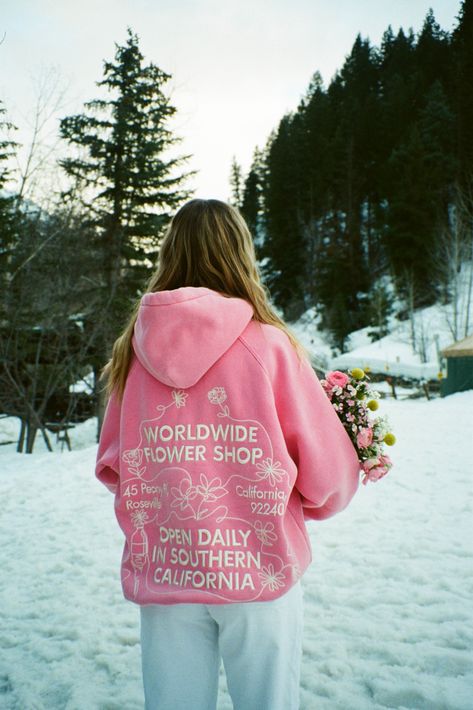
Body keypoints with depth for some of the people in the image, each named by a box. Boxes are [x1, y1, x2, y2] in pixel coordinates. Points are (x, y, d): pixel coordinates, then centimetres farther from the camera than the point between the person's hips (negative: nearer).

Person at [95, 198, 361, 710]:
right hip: (258, 568, -2)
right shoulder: (269, 345, -12)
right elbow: (328, 474, -8)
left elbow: (111, 467, 4)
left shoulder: (132, 351, -3)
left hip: (161, 571, 3)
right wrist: (309, 505, 14)